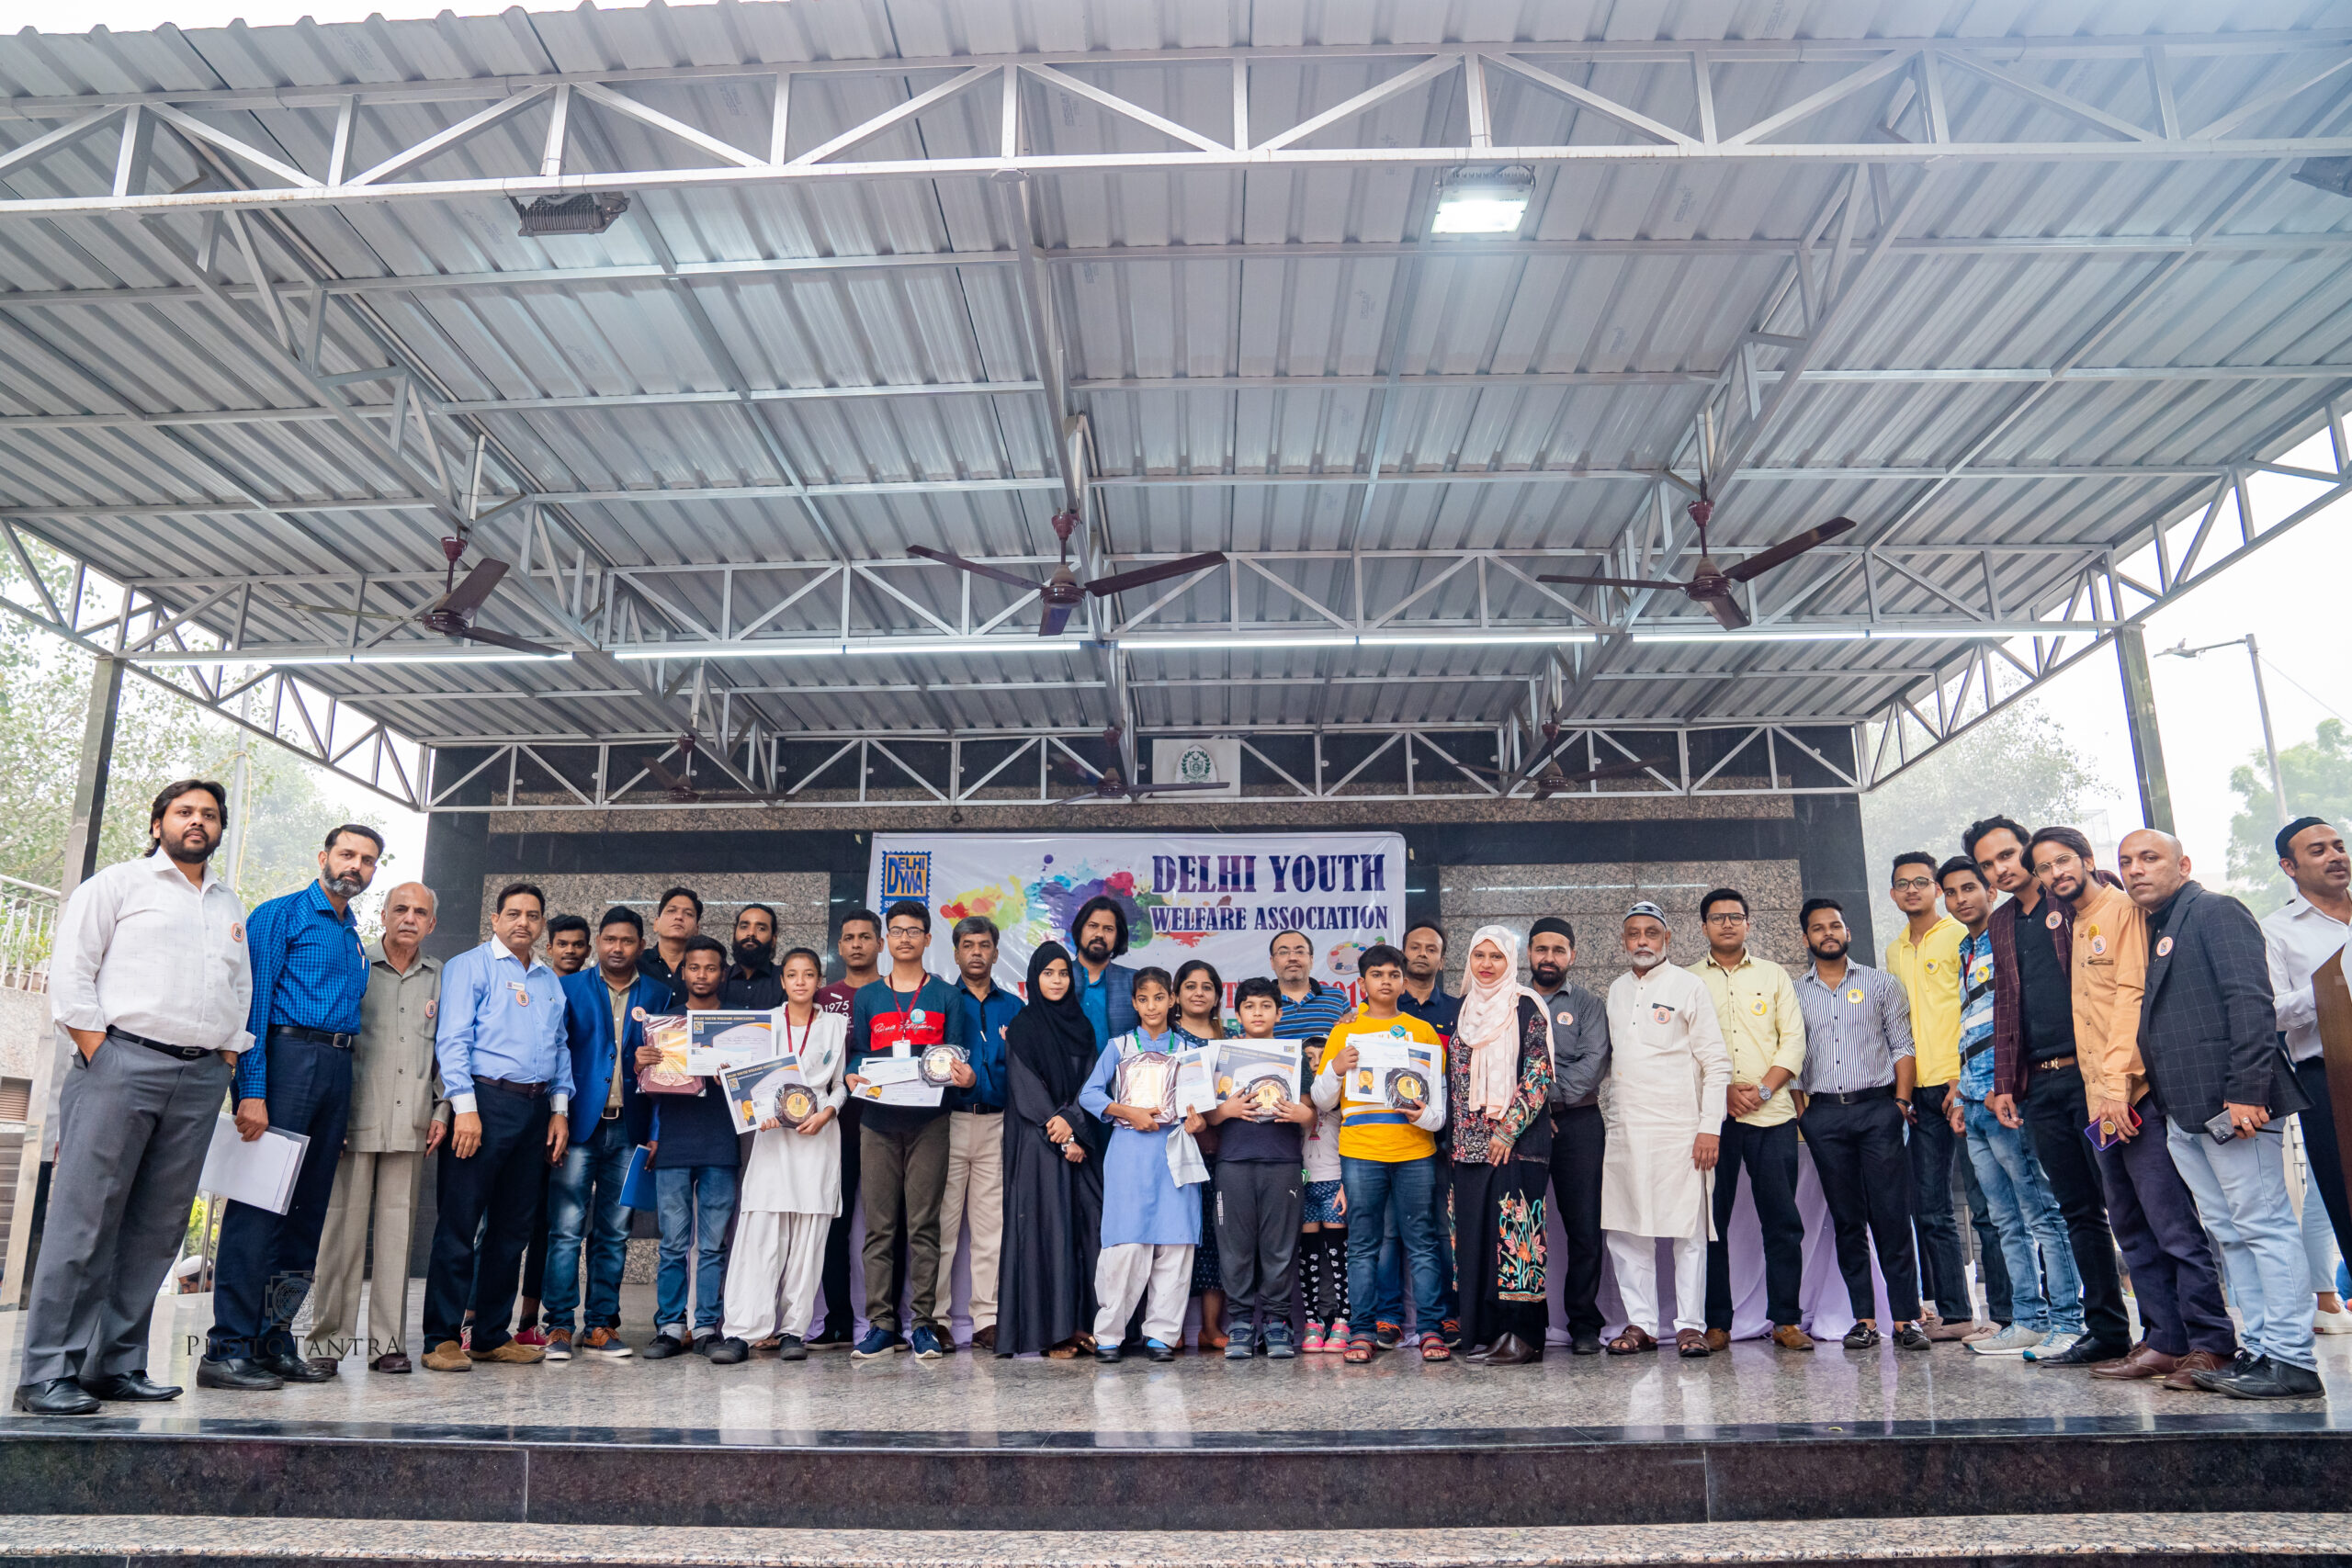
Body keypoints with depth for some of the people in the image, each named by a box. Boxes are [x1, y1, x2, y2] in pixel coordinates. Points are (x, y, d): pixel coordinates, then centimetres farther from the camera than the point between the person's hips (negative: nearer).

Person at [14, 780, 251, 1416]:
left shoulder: (231, 908, 21)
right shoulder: (119, 884, 6)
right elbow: (70, 972, -1)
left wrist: (226, 1056, 10)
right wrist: (98, 1054, -8)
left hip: (200, 1079, 5)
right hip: (121, 1061, -5)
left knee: (157, 1228, 4)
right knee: (84, 1219, -6)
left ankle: (115, 1364, 11)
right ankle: (46, 1374, -2)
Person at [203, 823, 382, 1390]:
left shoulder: (353, 936, 22)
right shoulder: (280, 916, 0)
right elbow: (255, 1003, -9)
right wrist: (252, 1091, -17)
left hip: (337, 1068, 7)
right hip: (286, 1056, -7)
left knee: (307, 1209, 8)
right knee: (259, 1204, -9)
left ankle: (273, 1341, 15)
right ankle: (227, 1349, -5)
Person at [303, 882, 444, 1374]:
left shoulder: (441, 978, 13)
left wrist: (442, 1111, 7)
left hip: (411, 1125, 3)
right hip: (355, 1118, -2)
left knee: (398, 1230, 4)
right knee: (343, 1227, -2)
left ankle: (388, 1340, 9)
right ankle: (327, 1338, 8)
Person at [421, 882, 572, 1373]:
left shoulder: (550, 980, 19)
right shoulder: (470, 966, 1)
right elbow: (452, 1039, -7)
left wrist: (559, 1109, 11)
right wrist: (465, 1107, -15)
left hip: (535, 1108, 6)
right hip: (486, 1099, -6)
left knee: (514, 1227, 9)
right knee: (459, 1224, -4)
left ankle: (491, 1335, 17)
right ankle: (442, 1339, 2)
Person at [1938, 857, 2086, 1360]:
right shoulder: (1964, 955, 22)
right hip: (1975, 1106, 9)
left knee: (2042, 1214, -5)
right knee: (2008, 1222, 10)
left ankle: (2067, 1322, 0)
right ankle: (2028, 1320, 15)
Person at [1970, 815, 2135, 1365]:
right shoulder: (2000, 924, 17)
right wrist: (2004, 1084, 13)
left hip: (2090, 1071, -6)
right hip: (2040, 1083, 6)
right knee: (2079, 1212, 9)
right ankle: (2105, 1327, 15)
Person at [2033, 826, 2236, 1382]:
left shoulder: (2122, 911, -6)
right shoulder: (2076, 927, 19)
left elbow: (2132, 997, -15)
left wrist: (2119, 1086, -20)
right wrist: (2100, 1094, 12)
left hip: (2137, 1096, -9)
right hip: (2102, 1104, 9)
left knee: (2174, 1227, -6)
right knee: (2133, 1231, 11)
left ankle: (2212, 1345, 1)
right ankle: (2163, 1341, 16)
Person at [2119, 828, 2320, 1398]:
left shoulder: (2215, 911, -4)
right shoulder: (2155, 931, 22)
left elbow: (2250, 1001, -14)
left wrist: (2247, 1091, -21)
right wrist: (2151, 1092, 14)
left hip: (2229, 1101, -9)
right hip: (2185, 1113, 9)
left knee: (2264, 1227, -6)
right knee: (2230, 1234, 10)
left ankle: (2292, 1360, -2)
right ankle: (2260, 1349, 14)